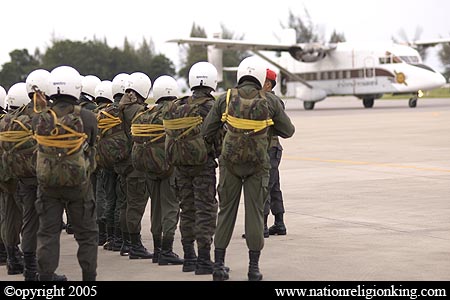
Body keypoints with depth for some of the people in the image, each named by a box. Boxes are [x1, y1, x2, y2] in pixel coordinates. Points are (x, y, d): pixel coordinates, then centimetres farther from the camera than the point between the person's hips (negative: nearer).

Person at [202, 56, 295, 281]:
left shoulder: (226, 99, -4)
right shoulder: (270, 101, -6)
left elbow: (205, 132, -1)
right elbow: (288, 131, 4)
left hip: (230, 161, 1)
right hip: (257, 164, -1)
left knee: (226, 211, 9)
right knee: (255, 212, 4)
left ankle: (218, 265, 9)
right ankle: (254, 268, 5)